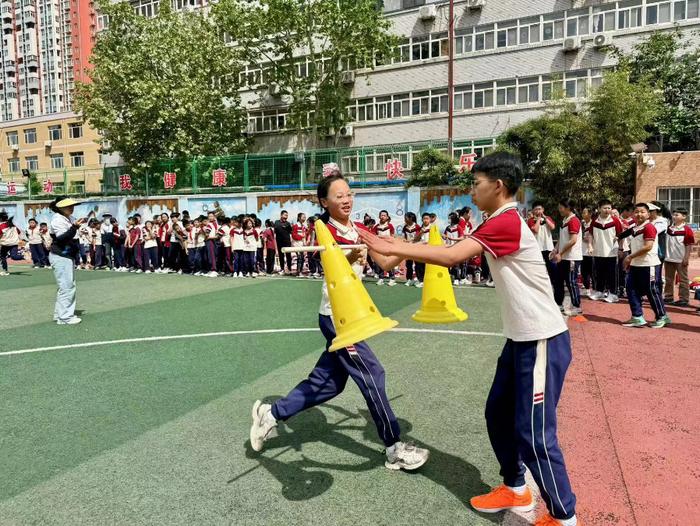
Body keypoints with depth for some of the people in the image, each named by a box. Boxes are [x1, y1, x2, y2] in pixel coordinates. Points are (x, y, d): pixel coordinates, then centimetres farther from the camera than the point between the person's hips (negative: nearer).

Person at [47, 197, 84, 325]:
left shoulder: (70, 218, 11)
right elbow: (62, 238, -26)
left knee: (69, 286, 16)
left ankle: (59, 314, 26)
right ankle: (64, 317, -2)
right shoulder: (57, 219, -14)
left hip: (69, 256, 10)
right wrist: (75, 227, -35)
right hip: (60, 257, -10)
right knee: (67, 287, -8)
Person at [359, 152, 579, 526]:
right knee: (498, 413, 17)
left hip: (543, 341, -10)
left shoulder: (507, 222, -21)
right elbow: (454, 251, 5)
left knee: (534, 434, 0)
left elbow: (451, 257, -29)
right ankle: (515, 489, 36)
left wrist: (391, 249, -23)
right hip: (521, 339, 10)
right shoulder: (496, 225, 10)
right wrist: (397, 249, -2)